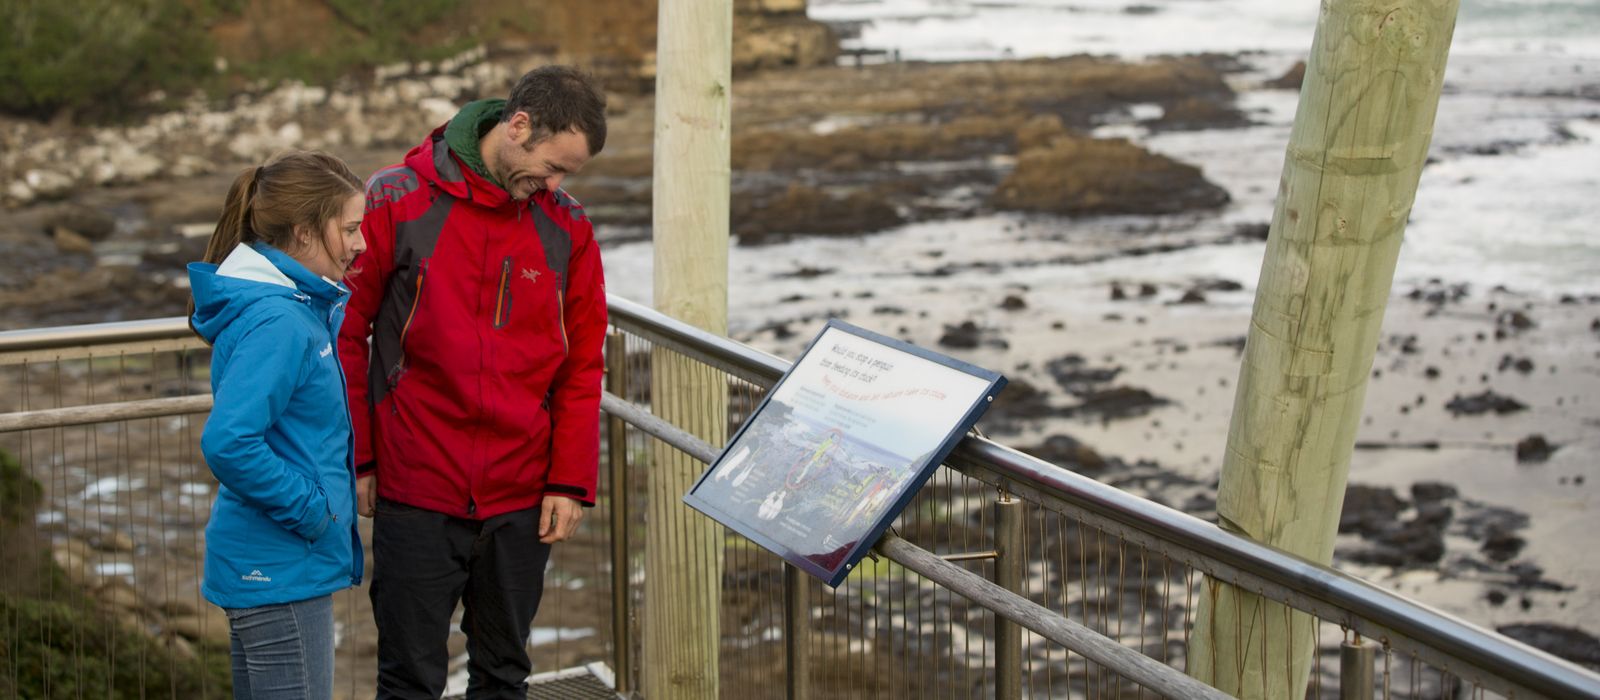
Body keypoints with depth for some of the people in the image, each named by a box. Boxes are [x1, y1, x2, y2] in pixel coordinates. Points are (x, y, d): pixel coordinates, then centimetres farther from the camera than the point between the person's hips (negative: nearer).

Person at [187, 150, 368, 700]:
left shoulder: (302, 308, 8)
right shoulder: (277, 323, -21)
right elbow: (228, 443, -31)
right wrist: (311, 509, -20)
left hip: (268, 567, 10)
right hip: (281, 571, -10)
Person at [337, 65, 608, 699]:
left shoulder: (566, 226, 3)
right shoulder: (398, 201, -6)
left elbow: (582, 363, 7)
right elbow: (346, 334, -1)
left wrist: (570, 481, 0)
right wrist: (356, 459, -3)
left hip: (522, 499, 3)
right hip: (416, 493, -3)